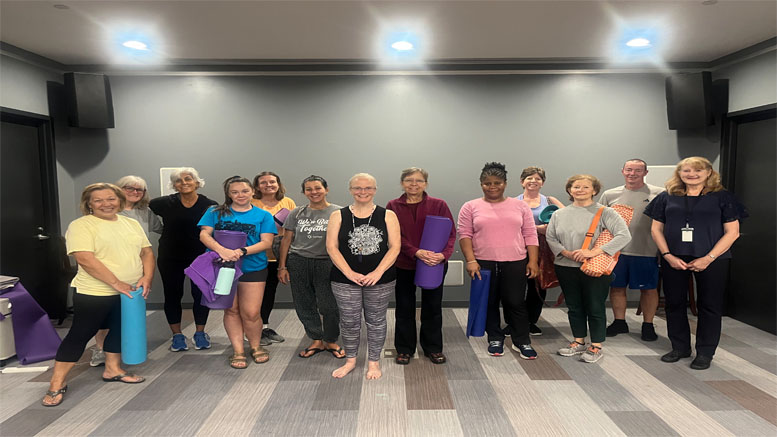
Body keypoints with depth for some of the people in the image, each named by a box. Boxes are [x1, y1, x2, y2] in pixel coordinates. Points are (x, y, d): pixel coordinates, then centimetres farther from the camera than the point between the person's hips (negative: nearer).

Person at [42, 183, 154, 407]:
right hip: (94, 294, -6)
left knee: (120, 330, 17)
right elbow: (86, 259, -21)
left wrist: (147, 277, -9)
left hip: (130, 293, 6)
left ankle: (112, 370, 35)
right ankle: (57, 383, 15)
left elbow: (147, 251, 8)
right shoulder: (81, 225, -11)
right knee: (80, 335, 2)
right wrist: (117, 283, -23)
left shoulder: (132, 224, 8)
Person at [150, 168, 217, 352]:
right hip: (170, 258, 1)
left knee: (201, 294, 6)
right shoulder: (165, 203, -4)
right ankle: (177, 335, 24)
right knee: (172, 295, 9)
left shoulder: (210, 206, -6)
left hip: (201, 257, -1)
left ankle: (200, 333, 23)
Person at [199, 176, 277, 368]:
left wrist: (242, 251, -18)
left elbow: (266, 242, -3)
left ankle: (255, 346, 22)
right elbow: (204, 234, -3)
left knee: (251, 312, -2)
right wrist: (221, 250, -22)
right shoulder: (216, 212, 7)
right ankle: (238, 351, 19)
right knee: (231, 310, 7)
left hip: (253, 268, -1)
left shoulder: (263, 215, 5)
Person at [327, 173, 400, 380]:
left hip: (380, 280, 0)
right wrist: (350, 273, -13)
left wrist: (378, 273, -14)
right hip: (345, 279, 1)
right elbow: (331, 247, -3)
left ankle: (373, 362, 26)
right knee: (349, 322, 9)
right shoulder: (338, 216, 3)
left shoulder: (387, 216, 2)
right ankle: (350, 360, 29)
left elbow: (395, 247, -4)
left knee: (376, 321, 9)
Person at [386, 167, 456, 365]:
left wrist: (444, 254, -22)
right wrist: (416, 252, -24)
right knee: (405, 308, 10)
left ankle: (433, 348, 28)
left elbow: (450, 233, -4)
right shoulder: (393, 206, -1)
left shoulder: (439, 205, -1)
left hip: (434, 264, 0)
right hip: (403, 265, 0)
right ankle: (404, 349, 26)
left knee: (432, 307, 11)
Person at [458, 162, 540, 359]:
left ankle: (522, 342, 17)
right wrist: (471, 260, -11)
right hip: (483, 263, 0)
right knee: (489, 303, 9)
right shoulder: (471, 207, 2)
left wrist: (533, 261, -1)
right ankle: (495, 339, 25)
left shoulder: (520, 206, 7)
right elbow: (465, 235, -2)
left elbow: (530, 235, 6)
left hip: (515, 263, 0)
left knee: (516, 302, 2)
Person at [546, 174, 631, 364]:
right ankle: (579, 342, 30)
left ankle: (596, 347, 20)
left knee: (595, 308, 5)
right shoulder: (559, 214, 7)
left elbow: (624, 236, -16)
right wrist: (566, 253, -12)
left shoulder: (604, 212, -7)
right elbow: (550, 237, 7)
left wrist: (594, 252, -22)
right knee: (574, 307, 14)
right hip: (566, 268, 4)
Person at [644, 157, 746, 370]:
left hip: (711, 260, -2)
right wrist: (668, 256, -7)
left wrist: (708, 258, -12)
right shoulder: (667, 198, 5)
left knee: (709, 306, 6)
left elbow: (732, 232, -3)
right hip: (673, 260, 2)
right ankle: (680, 347, 25)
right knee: (675, 304, 9)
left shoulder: (722, 197, 0)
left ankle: (705, 353, 19)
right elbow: (656, 229, 5)